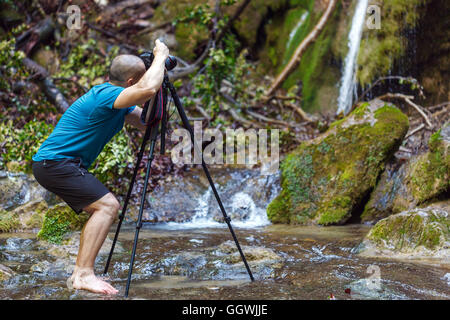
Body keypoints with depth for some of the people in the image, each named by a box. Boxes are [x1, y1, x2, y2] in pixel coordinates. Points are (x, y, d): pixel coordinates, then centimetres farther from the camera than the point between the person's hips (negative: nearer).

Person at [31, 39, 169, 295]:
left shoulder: (119, 103, 11)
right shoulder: (105, 95, -20)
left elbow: (148, 124, 12)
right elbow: (148, 89, -36)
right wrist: (160, 57, -18)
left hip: (58, 164, 11)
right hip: (55, 162, -11)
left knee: (105, 210, 12)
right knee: (107, 206, -18)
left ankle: (80, 273, 10)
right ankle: (84, 274, -21)